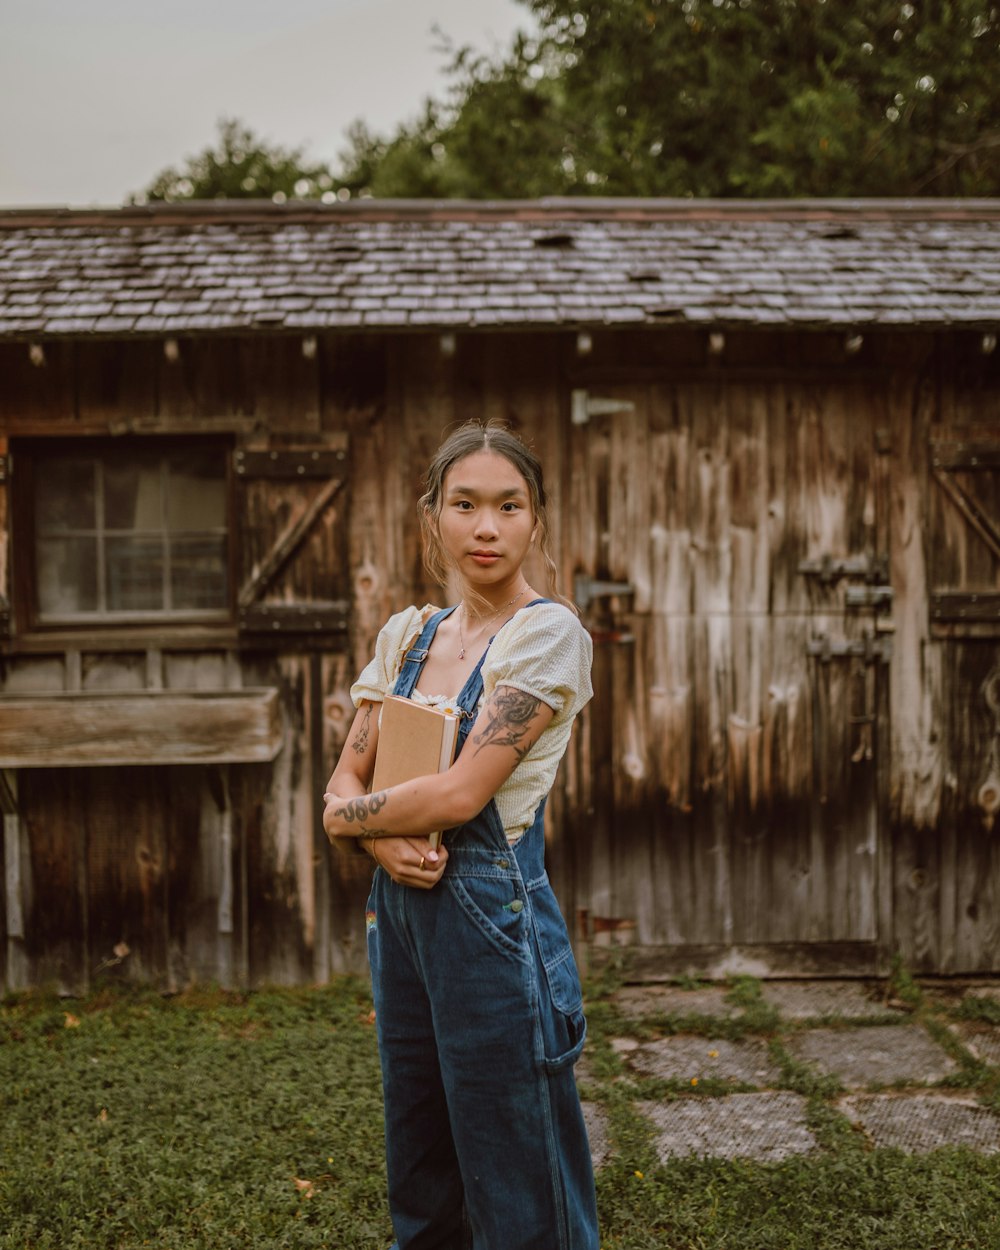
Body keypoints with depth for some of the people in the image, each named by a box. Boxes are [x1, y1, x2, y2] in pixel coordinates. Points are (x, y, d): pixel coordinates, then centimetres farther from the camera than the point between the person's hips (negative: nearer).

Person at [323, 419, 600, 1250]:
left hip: (491, 912, -6)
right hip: (401, 909, 6)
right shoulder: (406, 636, 9)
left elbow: (462, 792, -18)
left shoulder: (548, 633, -11)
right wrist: (384, 837, -13)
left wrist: (347, 815, -3)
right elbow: (348, 776, 8)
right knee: (419, 1183, 19)